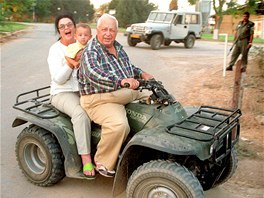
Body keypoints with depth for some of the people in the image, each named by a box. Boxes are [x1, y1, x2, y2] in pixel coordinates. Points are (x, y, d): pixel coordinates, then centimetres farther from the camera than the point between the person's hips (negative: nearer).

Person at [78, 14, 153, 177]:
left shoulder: (118, 47, 15)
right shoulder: (90, 52, -12)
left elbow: (128, 66, 30)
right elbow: (95, 76, -31)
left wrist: (142, 74, 10)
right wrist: (121, 81, -42)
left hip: (127, 94, 9)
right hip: (99, 99, -9)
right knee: (119, 124, -35)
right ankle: (103, 162, -11)